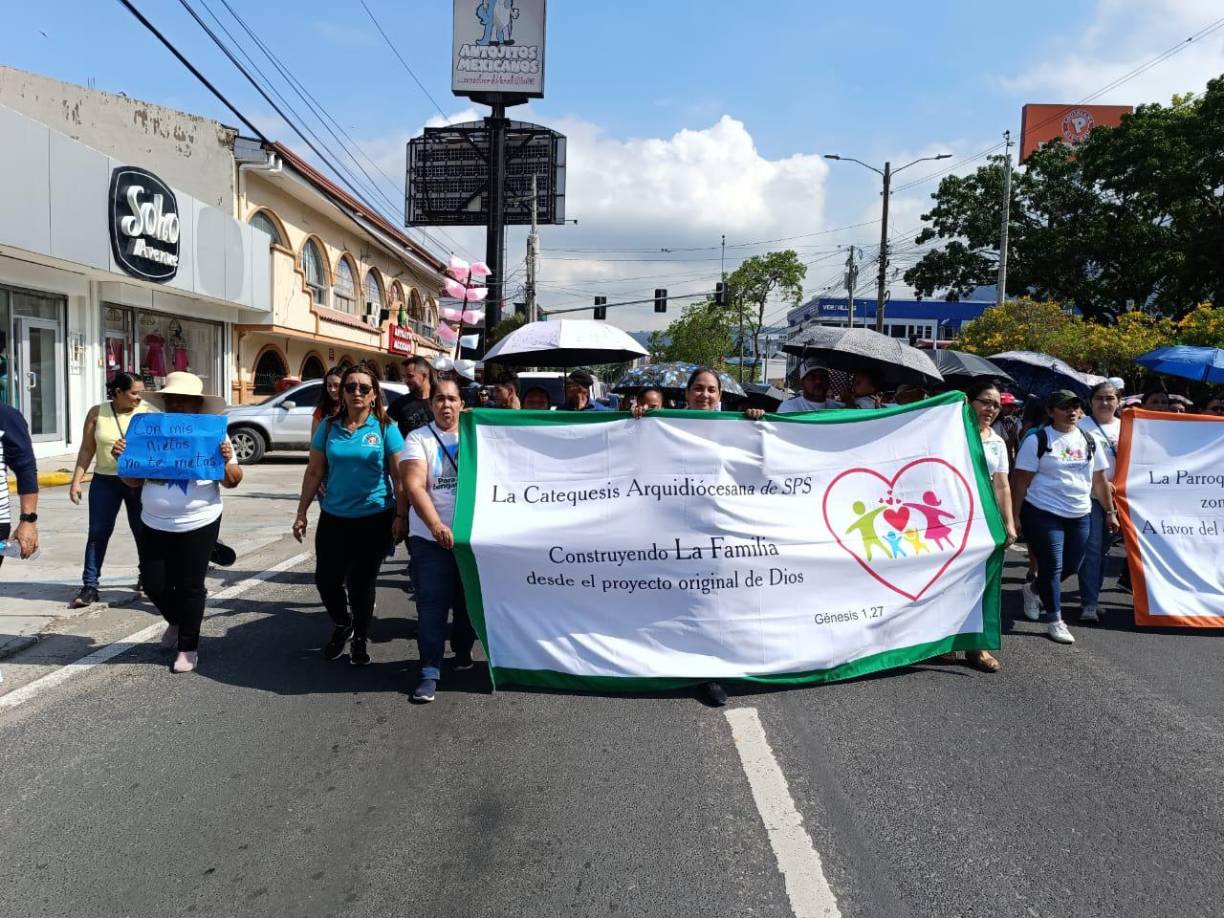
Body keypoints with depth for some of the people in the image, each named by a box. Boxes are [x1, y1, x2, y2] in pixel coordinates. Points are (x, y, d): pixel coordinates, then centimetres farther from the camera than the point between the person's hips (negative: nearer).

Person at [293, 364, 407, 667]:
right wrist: (301, 513, 6)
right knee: (326, 579, 5)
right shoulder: (329, 427, 4)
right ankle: (342, 625, 34)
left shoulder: (385, 428, -5)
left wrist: (401, 517, -11)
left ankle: (360, 640, 28)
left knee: (362, 583, 6)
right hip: (333, 518, 3)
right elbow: (314, 473, 7)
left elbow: (399, 476, -6)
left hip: (374, 519, -3)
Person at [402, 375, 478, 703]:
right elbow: (414, 486, -13)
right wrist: (436, 525, -24)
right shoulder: (419, 438, -1)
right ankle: (430, 672, 3)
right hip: (430, 537, -3)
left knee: (468, 601, 14)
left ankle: (463, 652, 35)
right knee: (432, 605, -4)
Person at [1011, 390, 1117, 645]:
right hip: (1043, 513, -5)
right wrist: (1014, 517, -10)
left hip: (1080, 515, 6)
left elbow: (1099, 480, 15)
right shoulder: (1037, 440, -6)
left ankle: (1034, 590, 36)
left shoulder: (1089, 441, 9)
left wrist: (1110, 511, 13)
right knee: (1052, 566, -3)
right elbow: (1021, 482, -7)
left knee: (1071, 566, 11)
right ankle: (1054, 620, 10)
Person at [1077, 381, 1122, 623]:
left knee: (1104, 548, 10)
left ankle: (1092, 596, 21)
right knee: (1091, 548, -10)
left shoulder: (1124, 427, 13)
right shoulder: (1082, 426, -3)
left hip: (1115, 493, 5)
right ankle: (1089, 603, -10)